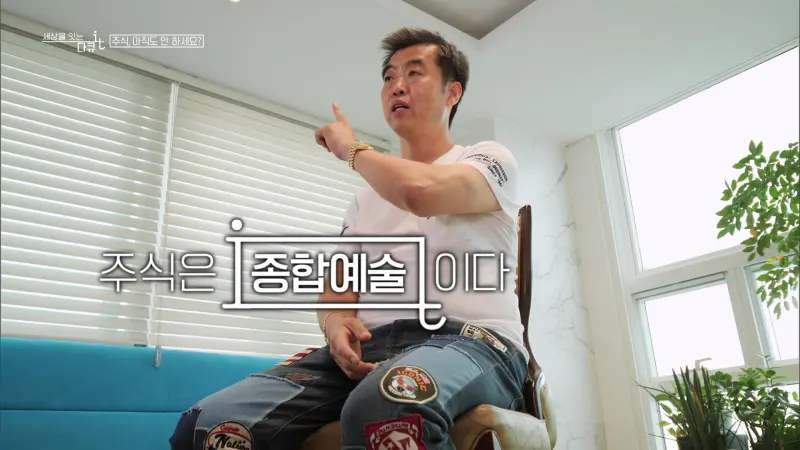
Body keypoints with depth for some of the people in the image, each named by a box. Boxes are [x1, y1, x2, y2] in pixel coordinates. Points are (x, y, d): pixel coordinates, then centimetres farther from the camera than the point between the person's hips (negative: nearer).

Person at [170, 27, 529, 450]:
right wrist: (335, 322, -6)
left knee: (389, 407, -42)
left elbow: (420, 192, -16)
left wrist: (352, 149, 4)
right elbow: (338, 285, 19)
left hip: (470, 339, -4)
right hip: (370, 345, 5)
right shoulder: (365, 198, 26)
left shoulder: (491, 158, 8)